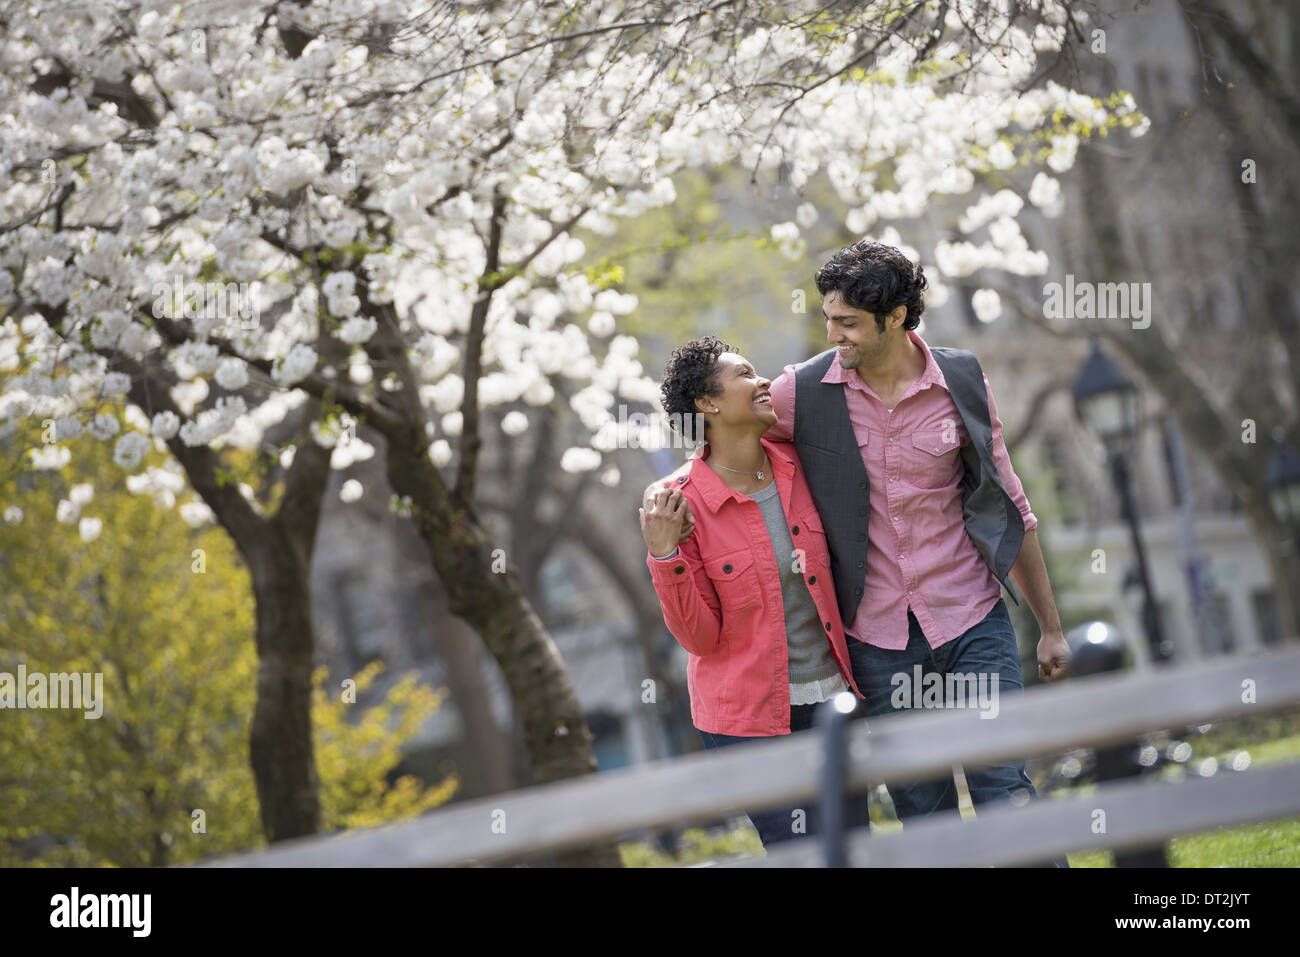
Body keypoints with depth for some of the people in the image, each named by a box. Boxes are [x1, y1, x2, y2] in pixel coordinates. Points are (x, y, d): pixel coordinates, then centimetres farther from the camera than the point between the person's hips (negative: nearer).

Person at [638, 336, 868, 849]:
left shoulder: (794, 464, 0)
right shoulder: (679, 503, -14)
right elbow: (699, 636, -12)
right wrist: (664, 558, -24)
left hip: (830, 694, 5)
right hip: (748, 715, -5)